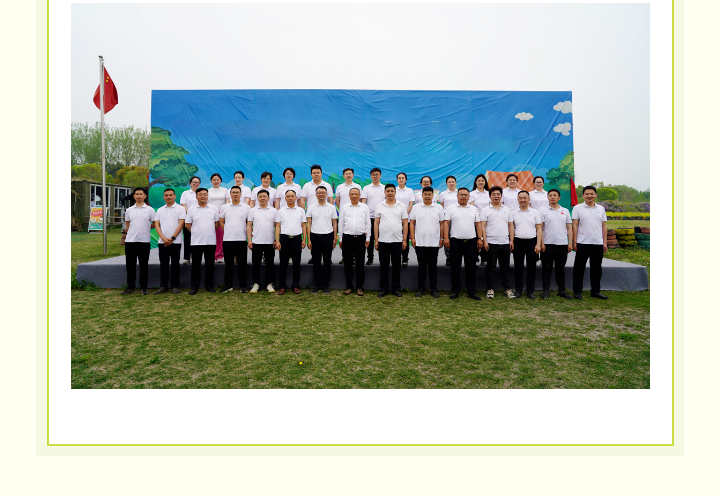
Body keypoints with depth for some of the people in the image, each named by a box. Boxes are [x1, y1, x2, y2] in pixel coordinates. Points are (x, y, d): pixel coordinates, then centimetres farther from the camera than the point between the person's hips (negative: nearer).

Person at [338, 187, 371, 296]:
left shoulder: (365, 207, 7)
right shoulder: (344, 207, 9)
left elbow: (368, 223, 7)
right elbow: (340, 223, 9)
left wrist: (368, 238, 1)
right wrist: (340, 239, 4)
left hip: (360, 238, -1)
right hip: (347, 238, 1)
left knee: (360, 263, 3)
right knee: (348, 263, 5)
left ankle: (360, 287, 11)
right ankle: (349, 286, 15)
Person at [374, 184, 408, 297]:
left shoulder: (402, 206, 5)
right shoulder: (379, 207, 6)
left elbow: (405, 224, 4)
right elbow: (376, 224, 5)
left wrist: (405, 240, -2)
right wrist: (376, 240, -1)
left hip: (397, 241, 0)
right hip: (383, 241, 0)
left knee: (396, 266, 7)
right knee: (384, 266, 6)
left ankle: (396, 288, 17)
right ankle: (383, 288, 15)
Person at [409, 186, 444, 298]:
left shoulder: (438, 208, 5)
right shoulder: (416, 207, 5)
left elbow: (441, 224, 6)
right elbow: (412, 223, 5)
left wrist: (441, 239, 1)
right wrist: (412, 238, -2)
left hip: (434, 242, 0)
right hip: (420, 242, 0)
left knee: (433, 266, 6)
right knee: (421, 266, 6)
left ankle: (434, 289, 14)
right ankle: (421, 289, 15)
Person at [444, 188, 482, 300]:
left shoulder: (473, 209, 13)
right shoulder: (451, 208, 4)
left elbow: (478, 224, 12)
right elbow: (446, 223, -1)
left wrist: (479, 238, 4)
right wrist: (446, 238, -10)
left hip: (471, 241, 2)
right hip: (456, 241, -2)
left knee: (471, 267, 6)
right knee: (455, 267, 4)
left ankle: (472, 291, 14)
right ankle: (455, 290, 13)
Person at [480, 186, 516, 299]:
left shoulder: (507, 210, 12)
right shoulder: (486, 210, 1)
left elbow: (511, 226, 12)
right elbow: (483, 226, -5)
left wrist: (511, 240, 3)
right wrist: (484, 241, -12)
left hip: (505, 243, 3)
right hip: (491, 243, -3)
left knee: (505, 267, 9)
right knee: (491, 267, 3)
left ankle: (507, 288, 17)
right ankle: (490, 289, 11)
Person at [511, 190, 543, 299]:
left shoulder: (535, 212, 7)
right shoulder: (513, 213, 7)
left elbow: (539, 229, 4)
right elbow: (511, 229, 8)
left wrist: (538, 244, -5)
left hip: (532, 242, 0)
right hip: (518, 242, 0)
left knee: (531, 267, 4)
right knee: (518, 267, 5)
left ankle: (530, 290, 13)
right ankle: (518, 290, 13)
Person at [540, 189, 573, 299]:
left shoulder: (565, 211, 11)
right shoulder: (543, 211, 2)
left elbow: (569, 228, 10)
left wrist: (570, 243, 2)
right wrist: (541, 243, -10)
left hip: (562, 244, 3)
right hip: (548, 244, -3)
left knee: (561, 268, 9)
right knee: (547, 268, 2)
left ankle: (562, 290, 17)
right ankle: (546, 290, 9)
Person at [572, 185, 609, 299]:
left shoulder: (601, 208, 12)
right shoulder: (578, 208, 0)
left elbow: (604, 226, 12)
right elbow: (575, 225, -3)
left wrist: (605, 242, 7)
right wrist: (574, 242, -9)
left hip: (598, 243, 4)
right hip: (583, 243, -4)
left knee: (597, 268, 10)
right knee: (579, 268, 2)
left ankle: (595, 291, 20)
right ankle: (577, 291, 10)